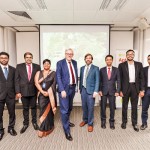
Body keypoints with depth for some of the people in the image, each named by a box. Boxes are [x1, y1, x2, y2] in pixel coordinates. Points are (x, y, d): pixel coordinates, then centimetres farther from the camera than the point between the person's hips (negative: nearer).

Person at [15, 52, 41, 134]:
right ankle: (25, 123, 30)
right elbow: (17, 80, -2)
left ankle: (34, 122, 32)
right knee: (25, 108, 12)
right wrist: (17, 91, -8)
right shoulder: (19, 66, 0)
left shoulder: (37, 66, 1)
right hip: (23, 91, 0)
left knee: (33, 107, 14)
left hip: (34, 91, 0)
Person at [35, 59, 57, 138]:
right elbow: (36, 83, -3)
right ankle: (47, 128, 22)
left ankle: (43, 129, 15)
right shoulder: (39, 73, 8)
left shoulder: (53, 73, 2)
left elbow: (54, 84, -5)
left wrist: (48, 92, -17)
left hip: (50, 95, -2)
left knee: (48, 111, 1)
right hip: (41, 95, 2)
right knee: (45, 111, 7)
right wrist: (42, 91, -15)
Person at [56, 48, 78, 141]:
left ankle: (67, 121, 45)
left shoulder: (75, 62, 10)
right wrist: (62, 90, -18)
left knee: (70, 107, 21)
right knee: (64, 109, -2)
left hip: (72, 88, 6)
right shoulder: (60, 63, -7)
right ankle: (67, 131, 12)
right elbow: (58, 77, -11)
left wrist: (76, 85, 7)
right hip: (64, 88, -6)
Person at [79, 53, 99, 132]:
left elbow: (97, 80, -7)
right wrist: (80, 88, 13)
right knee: (84, 106, 13)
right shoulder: (82, 68, 11)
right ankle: (85, 120, 34)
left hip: (91, 90, -4)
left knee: (90, 107, 1)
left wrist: (96, 91, -14)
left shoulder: (95, 68, -3)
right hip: (83, 89, 4)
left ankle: (90, 123, 18)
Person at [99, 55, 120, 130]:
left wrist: (117, 91, -6)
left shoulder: (116, 70, 3)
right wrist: (100, 90, -5)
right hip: (104, 91, 0)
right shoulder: (102, 70, 3)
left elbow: (118, 81, 2)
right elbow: (100, 81, 4)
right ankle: (103, 121, 24)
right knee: (103, 107, 5)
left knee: (112, 107, 6)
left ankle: (112, 122, 23)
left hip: (112, 91, 0)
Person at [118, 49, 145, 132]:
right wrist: (120, 90, -7)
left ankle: (134, 123, 25)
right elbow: (120, 79, -2)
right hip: (125, 88, -1)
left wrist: (142, 90, -2)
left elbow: (142, 78, 4)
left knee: (134, 106, 10)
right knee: (125, 106, 11)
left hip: (135, 87, 2)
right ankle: (124, 122, 27)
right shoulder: (122, 65, -2)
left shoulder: (139, 64, 4)